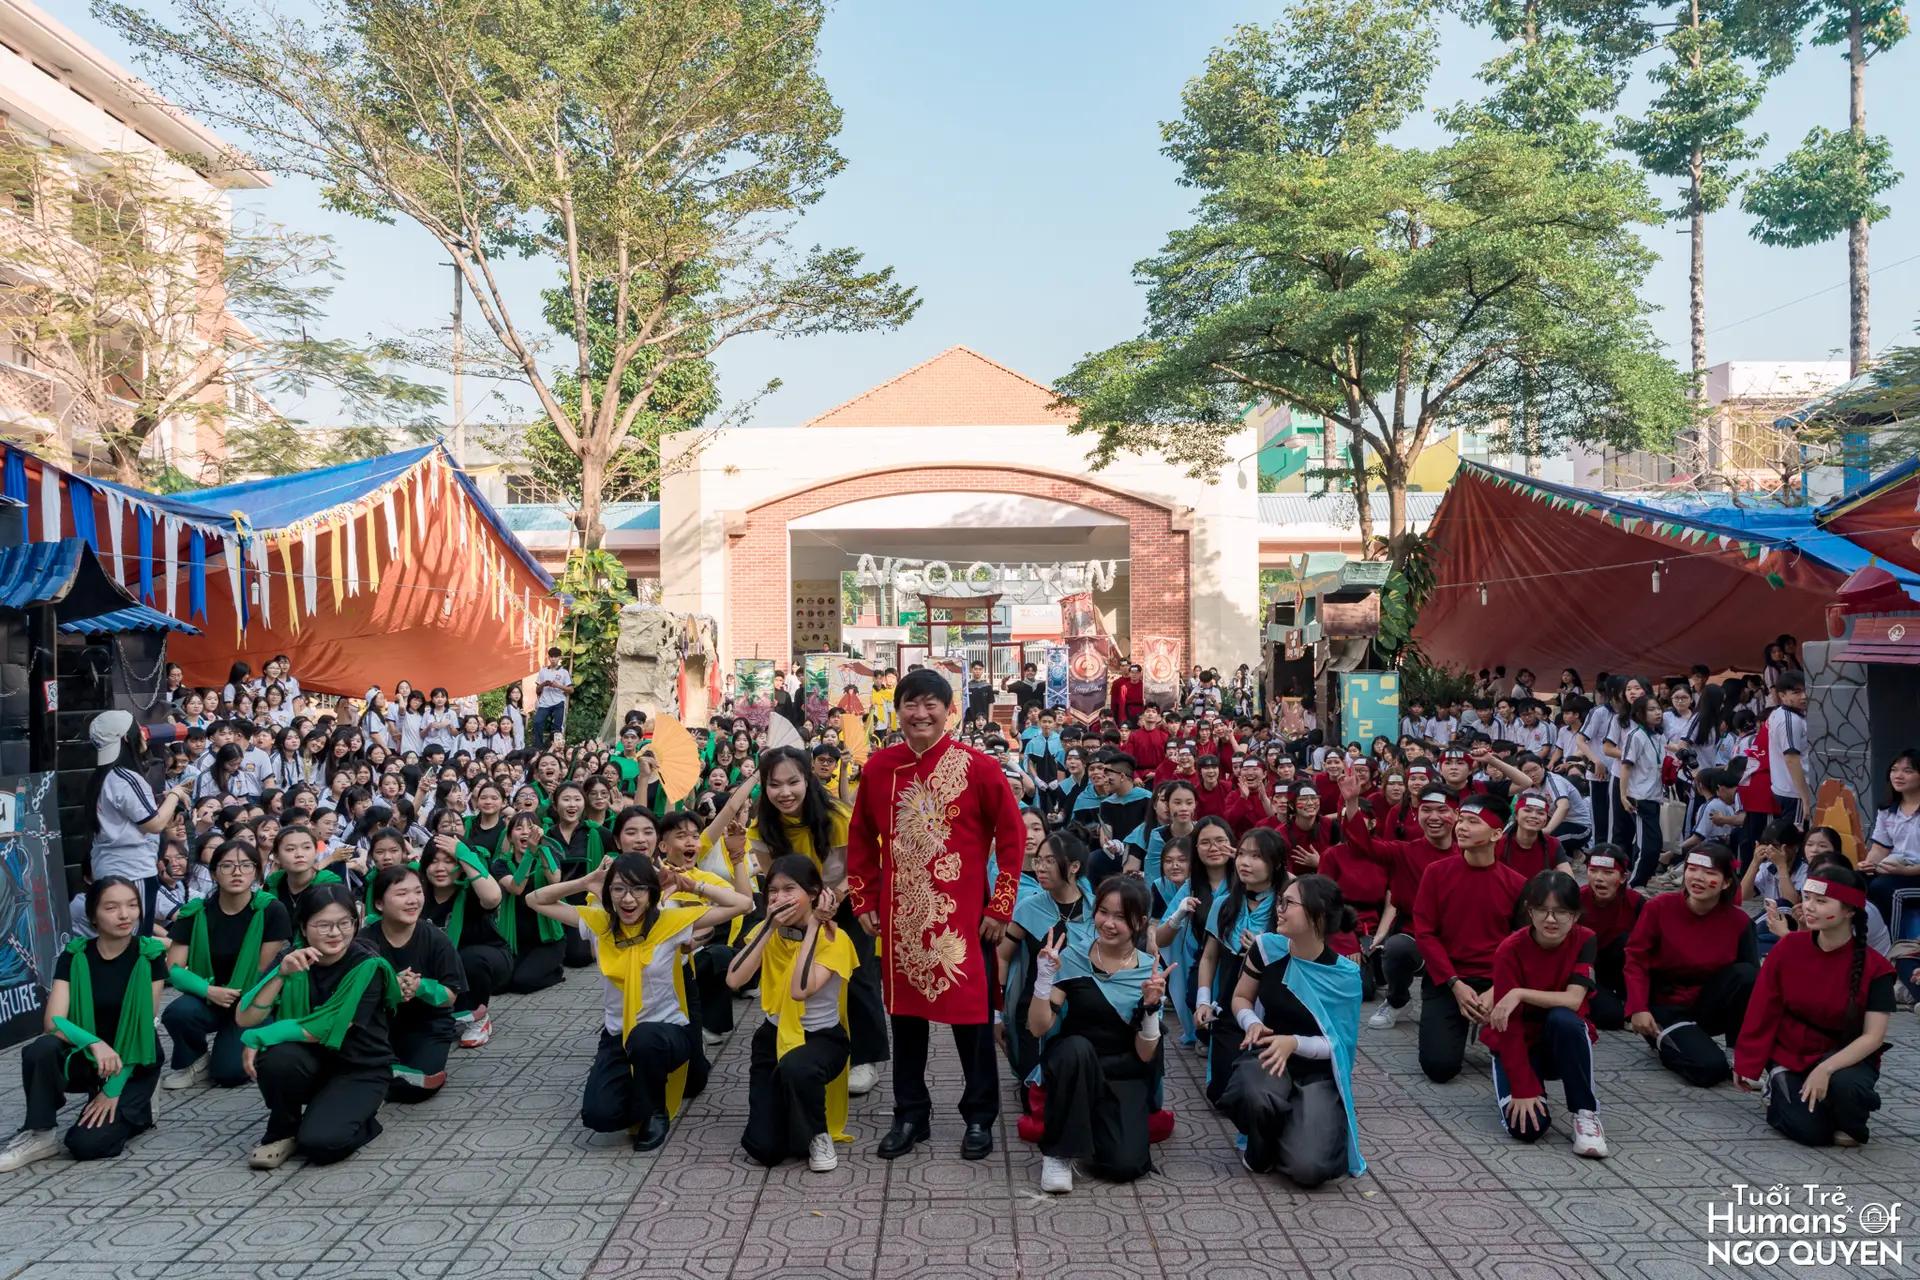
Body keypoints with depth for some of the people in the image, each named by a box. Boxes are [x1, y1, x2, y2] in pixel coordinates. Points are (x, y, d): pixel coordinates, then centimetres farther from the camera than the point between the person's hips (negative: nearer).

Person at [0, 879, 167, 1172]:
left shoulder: (150, 954, -13)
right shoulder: (75, 955, -8)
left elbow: (143, 1026, -13)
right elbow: (53, 1021, -16)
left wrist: (113, 1090, -15)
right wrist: (95, 1043, -35)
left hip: (135, 1064, -2)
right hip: (86, 1057, 2)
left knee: (86, 1144, -20)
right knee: (40, 1050, -30)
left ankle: (137, 1108, 10)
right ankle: (38, 1135, -10)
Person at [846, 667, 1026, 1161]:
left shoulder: (977, 766, -9)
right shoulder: (878, 767, 1)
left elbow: (1013, 837, -5)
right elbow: (860, 839, 11)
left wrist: (1000, 906, -8)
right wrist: (864, 901, 7)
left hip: (963, 916, -3)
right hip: (900, 916, 3)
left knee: (970, 1014, 5)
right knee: (905, 1012, 12)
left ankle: (980, 1117, 22)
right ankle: (910, 1115, 28)